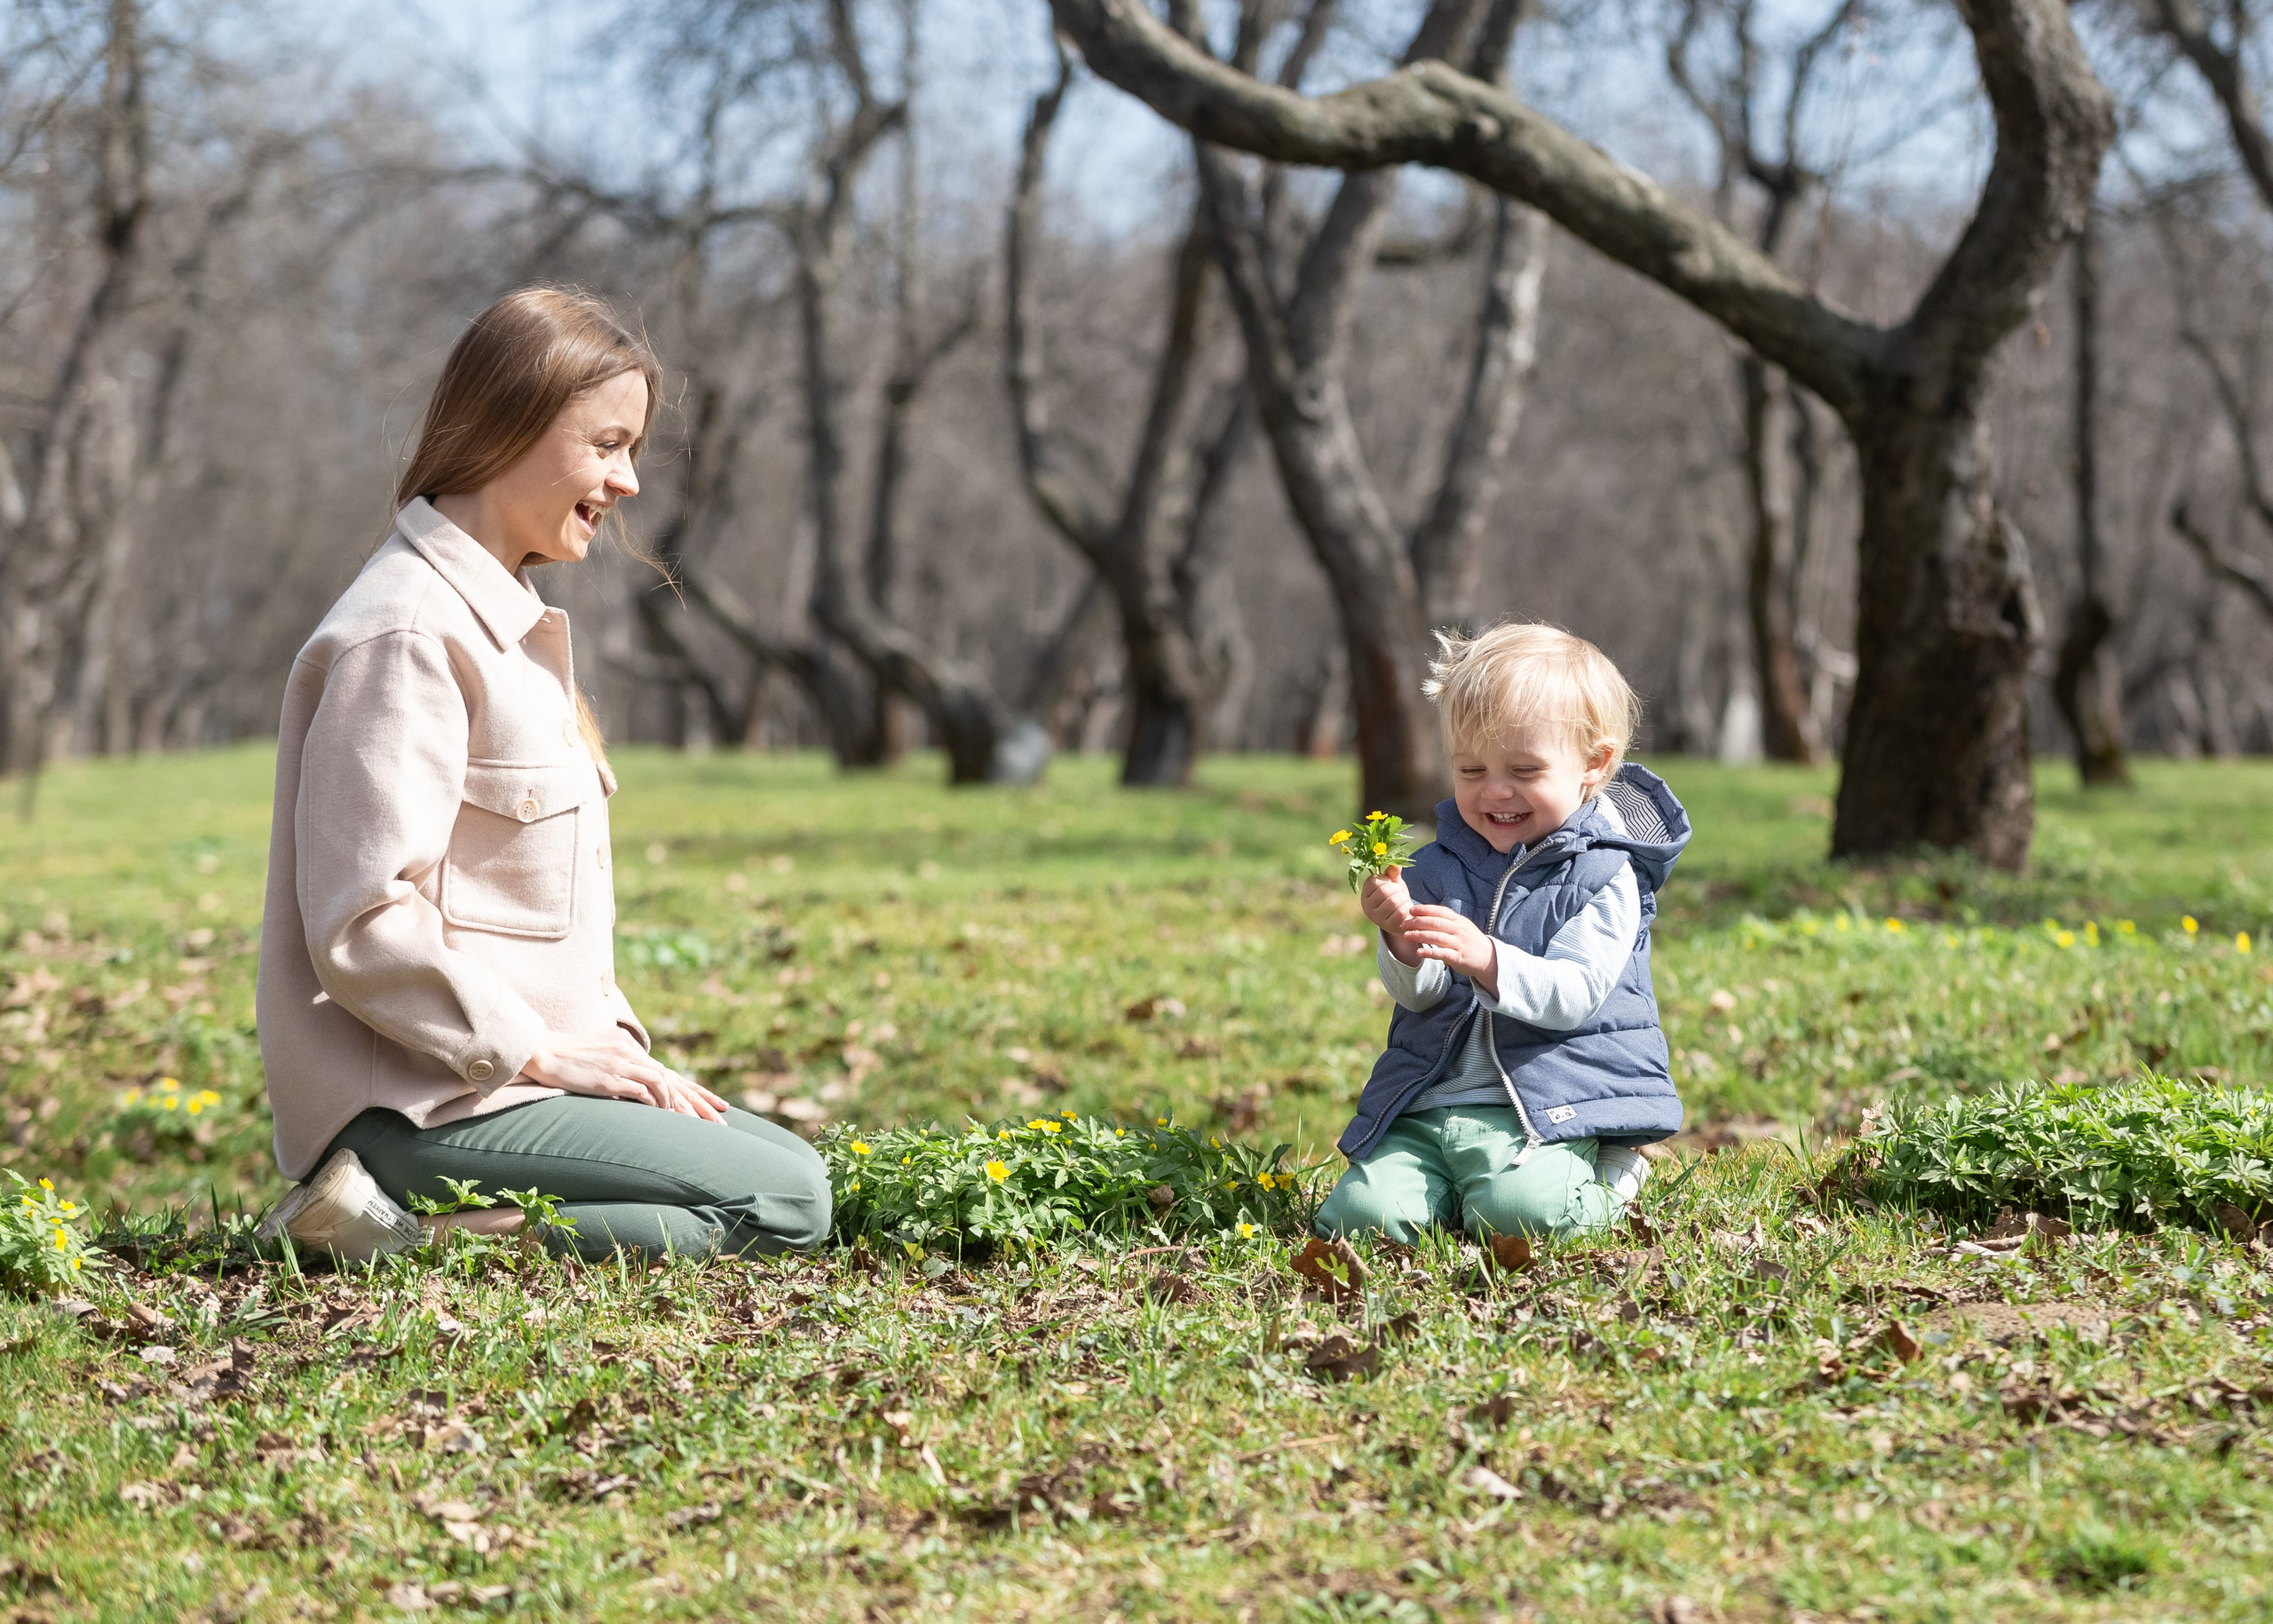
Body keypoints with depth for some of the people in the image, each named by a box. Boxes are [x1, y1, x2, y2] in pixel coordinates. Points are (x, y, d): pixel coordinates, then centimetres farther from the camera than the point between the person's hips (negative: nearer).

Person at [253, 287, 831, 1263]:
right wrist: (539, 1052, -16)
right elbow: (365, 919, -22)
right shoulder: (409, 635, -16)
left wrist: (606, 1039, 8)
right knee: (785, 1203, -14)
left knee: (793, 1165, 10)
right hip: (420, 1100, -10)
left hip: (511, 1065, 10)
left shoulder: (502, 618, 18)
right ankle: (405, 1235, -15)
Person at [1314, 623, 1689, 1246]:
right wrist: (1403, 942, -18)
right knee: (1360, 1214, -19)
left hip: (1549, 1110, -4)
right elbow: (1420, 996, 6)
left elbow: (1575, 994, -13)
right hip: (1428, 1106, 4)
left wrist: (1487, 960, -30)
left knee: (1518, 1210, -32)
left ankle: (1603, 1181, 1)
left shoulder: (1602, 876, -1)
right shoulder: (1441, 866, 12)